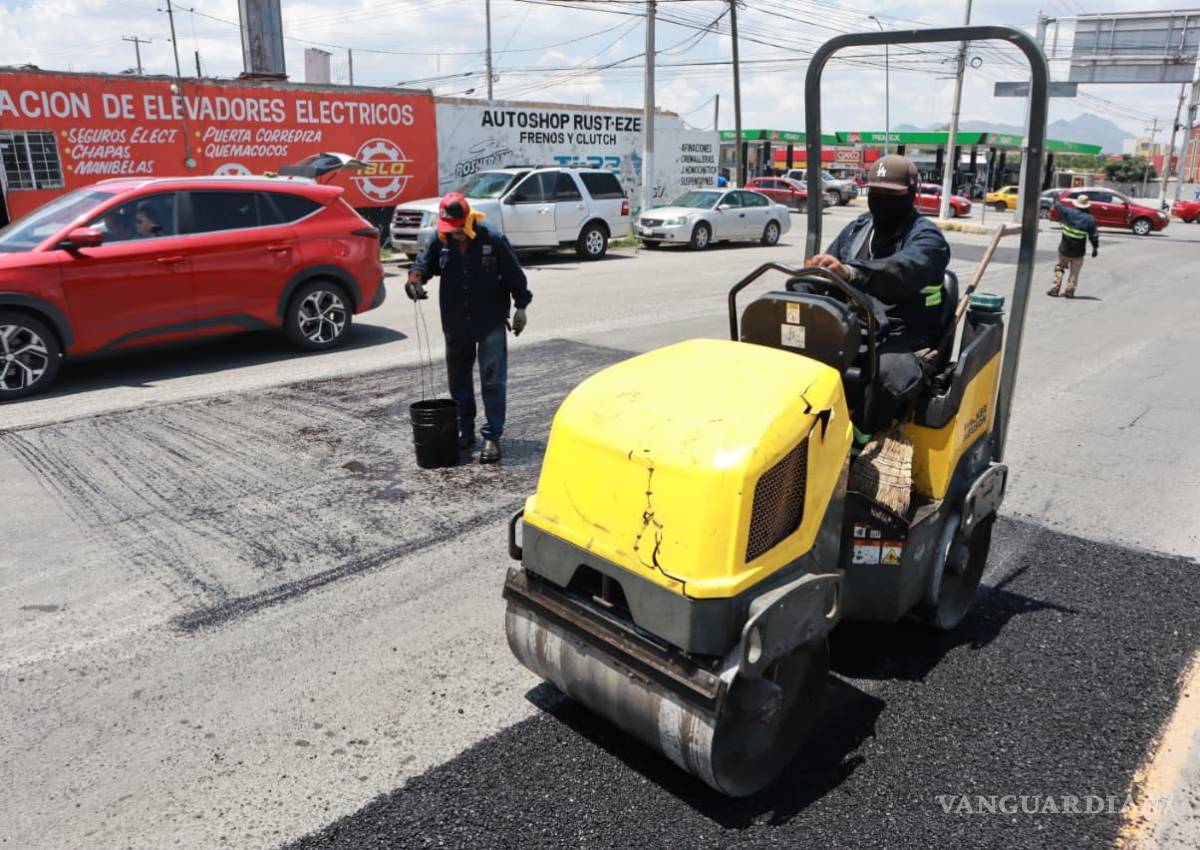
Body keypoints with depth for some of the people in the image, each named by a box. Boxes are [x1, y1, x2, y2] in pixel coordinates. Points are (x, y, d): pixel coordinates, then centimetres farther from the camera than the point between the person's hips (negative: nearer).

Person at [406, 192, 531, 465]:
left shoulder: (493, 238, -11)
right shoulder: (440, 241, -1)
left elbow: (514, 274, -4)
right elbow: (423, 263, 8)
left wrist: (520, 306, -2)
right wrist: (415, 277, -15)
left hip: (490, 322, -4)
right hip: (455, 323, 4)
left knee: (493, 380, -5)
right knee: (458, 379, 13)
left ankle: (492, 437, -1)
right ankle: (464, 430, 27)